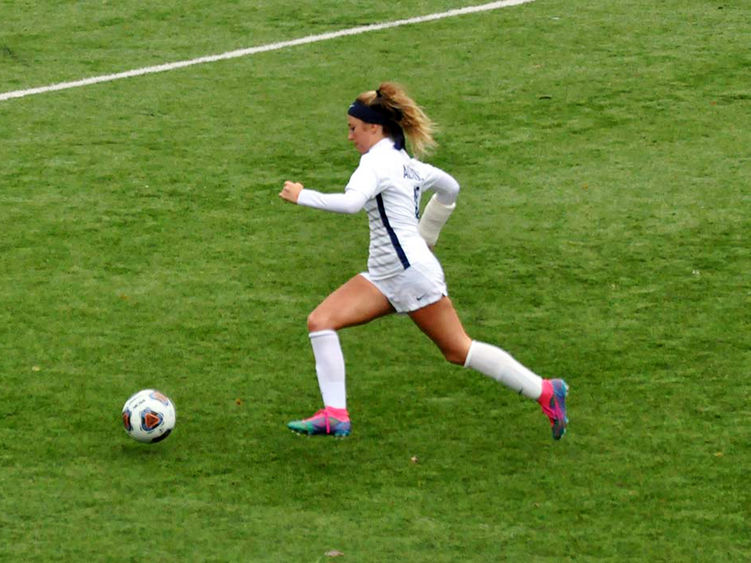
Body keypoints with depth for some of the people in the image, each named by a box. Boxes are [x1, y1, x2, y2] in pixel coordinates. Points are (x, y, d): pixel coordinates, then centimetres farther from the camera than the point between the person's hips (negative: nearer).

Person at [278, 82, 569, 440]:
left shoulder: (377, 161, -13)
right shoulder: (405, 162, 14)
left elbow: (351, 202, -32)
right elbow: (449, 188, 28)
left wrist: (302, 196, -21)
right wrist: (426, 236, 33)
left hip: (411, 271, -10)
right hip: (384, 276, 10)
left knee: (458, 349, 0)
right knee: (320, 321, -3)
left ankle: (545, 391, 11)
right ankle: (334, 415, -8)